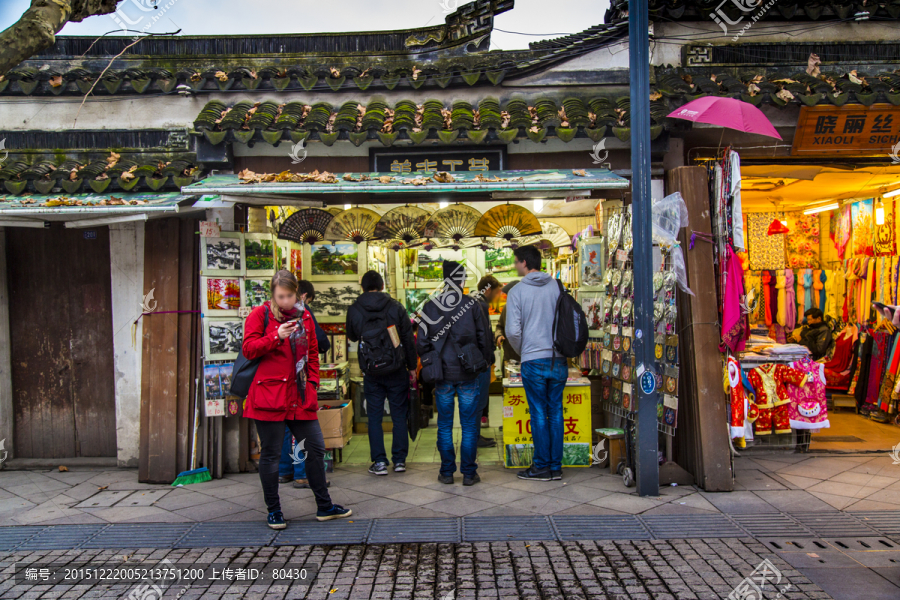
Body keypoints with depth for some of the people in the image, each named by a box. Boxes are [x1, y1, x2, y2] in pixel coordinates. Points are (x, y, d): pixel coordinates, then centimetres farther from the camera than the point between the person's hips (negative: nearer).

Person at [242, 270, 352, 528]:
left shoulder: (304, 316, 13)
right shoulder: (260, 314, 0)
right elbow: (248, 349, -7)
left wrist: (312, 382, 8)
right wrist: (276, 337, -19)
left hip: (300, 396, 5)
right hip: (268, 394, -5)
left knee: (316, 448, 8)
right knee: (271, 453, 3)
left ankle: (324, 506, 22)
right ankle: (273, 511, 20)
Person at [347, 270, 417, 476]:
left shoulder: (354, 310, -2)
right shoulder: (396, 307, -3)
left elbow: (352, 337, 15)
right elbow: (409, 339, 0)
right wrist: (412, 367, 8)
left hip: (371, 372, 0)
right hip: (396, 370, 0)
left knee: (374, 417, 8)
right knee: (399, 415, 9)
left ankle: (379, 462, 7)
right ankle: (400, 460, 13)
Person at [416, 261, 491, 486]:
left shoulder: (430, 307, 1)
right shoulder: (472, 304, -5)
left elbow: (422, 343, 2)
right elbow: (484, 338, -1)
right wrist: (484, 362, 12)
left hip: (442, 376, 2)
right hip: (468, 374, -1)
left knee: (444, 426, 11)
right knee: (469, 425, 7)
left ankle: (446, 472, 15)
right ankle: (468, 473, 11)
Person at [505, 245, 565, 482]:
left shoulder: (517, 292, -6)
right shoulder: (558, 287, 4)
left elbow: (513, 331, -9)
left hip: (534, 361, -4)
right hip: (559, 359, 4)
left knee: (539, 413, 4)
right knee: (555, 411, 10)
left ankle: (541, 467, 11)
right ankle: (556, 466, 16)